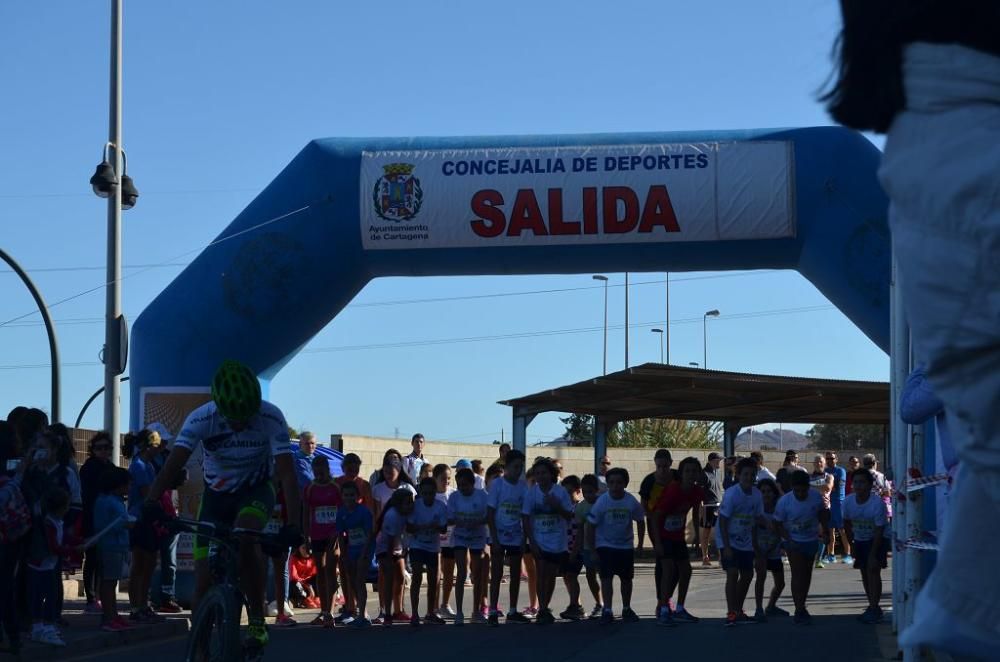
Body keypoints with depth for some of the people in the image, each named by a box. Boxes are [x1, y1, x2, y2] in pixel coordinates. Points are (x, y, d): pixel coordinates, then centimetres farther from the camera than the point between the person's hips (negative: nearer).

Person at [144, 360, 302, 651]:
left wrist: (293, 524, -43)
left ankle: (257, 622, -20)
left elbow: (287, 473, -31)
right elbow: (173, 464, -33)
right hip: (216, 494, 2)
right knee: (204, 582, -7)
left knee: (244, 539, -34)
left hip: (256, 490, -2)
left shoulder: (271, 419, -26)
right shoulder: (201, 419, -25)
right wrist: (150, 505, -49)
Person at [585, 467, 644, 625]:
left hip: (626, 546, 2)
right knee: (606, 577, -10)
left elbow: (640, 522, 3)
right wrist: (592, 550, -12)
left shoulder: (632, 502, -13)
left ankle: (627, 609, 27)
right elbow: (591, 526, -11)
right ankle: (607, 611, -7)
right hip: (605, 545, -2)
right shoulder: (602, 502, -17)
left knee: (626, 578, 11)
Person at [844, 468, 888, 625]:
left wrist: (873, 555, -23)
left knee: (873, 570, -16)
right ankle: (873, 607, 24)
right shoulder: (848, 501, -13)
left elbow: (879, 531, -23)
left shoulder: (877, 504, -27)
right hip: (859, 540, 6)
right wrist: (852, 541, 2)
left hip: (876, 541, -6)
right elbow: (847, 523, 5)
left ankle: (874, 609, -15)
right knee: (865, 573, 11)